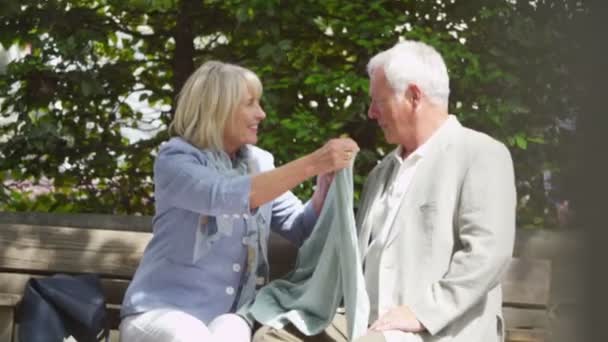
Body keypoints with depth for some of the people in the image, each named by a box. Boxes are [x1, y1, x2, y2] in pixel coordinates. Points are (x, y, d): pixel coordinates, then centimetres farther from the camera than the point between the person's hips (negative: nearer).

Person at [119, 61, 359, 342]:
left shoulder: (259, 163, 10)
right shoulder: (176, 159, -7)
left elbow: (303, 231, 8)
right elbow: (228, 196, -26)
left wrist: (326, 177, -9)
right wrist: (312, 163, -28)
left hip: (229, 315, 4)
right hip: (162, 311, -3)